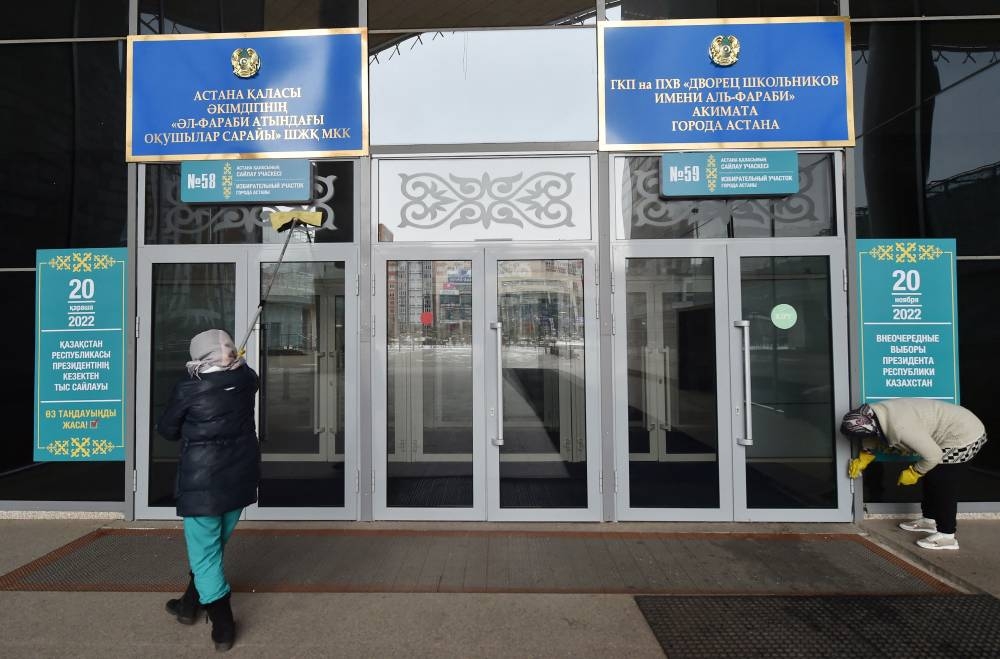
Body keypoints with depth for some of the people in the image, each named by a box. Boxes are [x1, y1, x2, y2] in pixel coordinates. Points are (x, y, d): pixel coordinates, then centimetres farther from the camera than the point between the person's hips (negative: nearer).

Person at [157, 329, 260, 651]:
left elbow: (167, 429, 1)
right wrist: (235, 361, 36)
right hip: (240, 476, 5)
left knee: (204, 551, 8)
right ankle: (190, 604, 42)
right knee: (212, 545, 23)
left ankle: (223, 627, 11)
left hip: (203, 479, -5)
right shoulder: (245, 378, -4)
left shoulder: (188, 386, -14)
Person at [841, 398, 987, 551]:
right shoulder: (878, 413, -9)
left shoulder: (899, 427, -36)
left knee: (942, 485, -4)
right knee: (931, 477, 18)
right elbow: (874, 437, 14)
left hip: (964, 436, -9)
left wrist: (912, 473, -12)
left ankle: (947, 536, 7)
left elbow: (933, 456, -28)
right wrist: (861, 460, 12)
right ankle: (929, 520, 33)